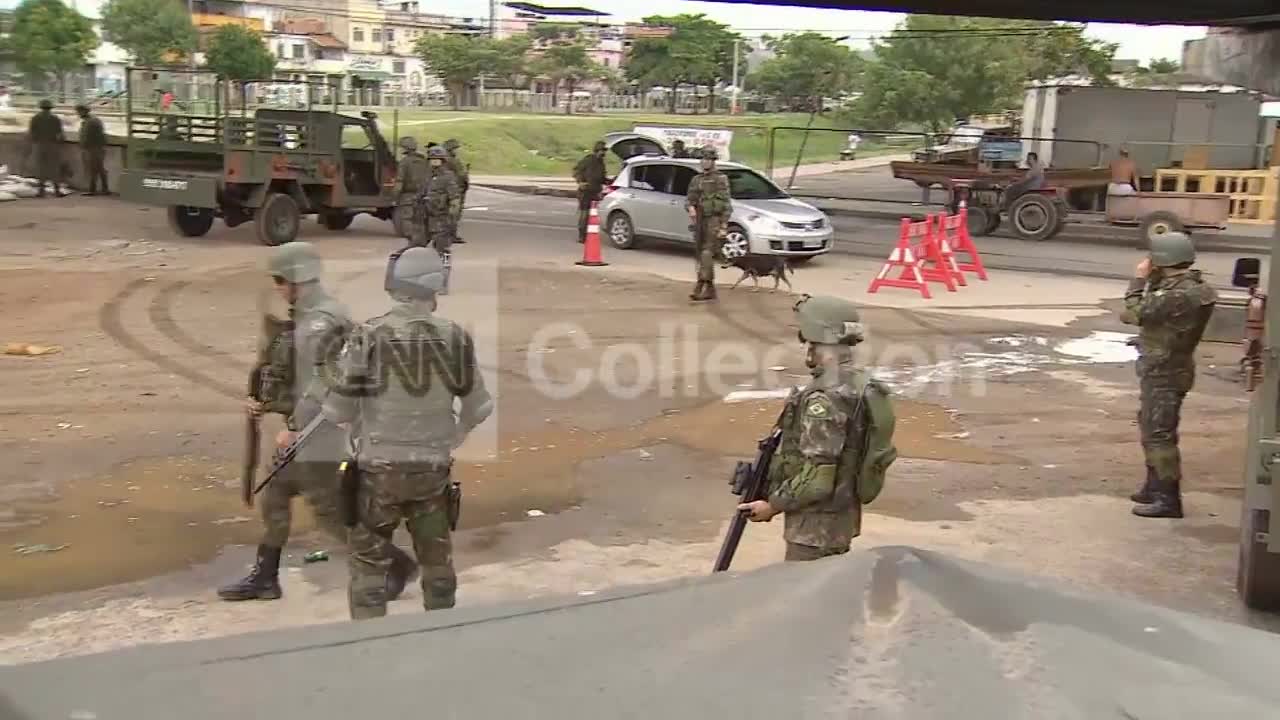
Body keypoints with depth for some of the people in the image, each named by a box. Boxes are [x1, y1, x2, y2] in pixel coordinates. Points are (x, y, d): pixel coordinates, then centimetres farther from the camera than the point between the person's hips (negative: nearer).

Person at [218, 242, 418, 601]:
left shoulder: (321, 323, -22)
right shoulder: (309, 316, 10)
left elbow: (323, 386, -27)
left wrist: (294, 427, -21)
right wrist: (269, 403, 11)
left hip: (320, 431, -10)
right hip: (309, 427, 10)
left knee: (328, 511, -2)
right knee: (275, 496, 15)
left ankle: (396, 564, 9)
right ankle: (263, 578, 26)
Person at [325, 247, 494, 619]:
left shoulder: (368, 336, -12)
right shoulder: (453, 337, -6)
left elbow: (339, 411, -10)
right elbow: (478, 407, 2)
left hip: (379, 468, -2)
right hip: (433, 469, 2)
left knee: (369, 565, 11)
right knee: (437, 562, 18)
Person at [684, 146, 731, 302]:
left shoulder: (721, 179, -3)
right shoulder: (696, 180, 16)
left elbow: (726, 204, -7)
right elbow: (688, 199, 15)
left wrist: (723, 226, -14)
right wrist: (690, 207, -10)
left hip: (714, 221, -7)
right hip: (700, 221, 7)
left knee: (707, 253, -17)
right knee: (702, 255, 8)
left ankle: (700, 287, -24)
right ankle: (710, 290, 15)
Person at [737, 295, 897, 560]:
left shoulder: (824, 399, -26)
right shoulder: (865, 385, 3)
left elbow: (817, 479, -27)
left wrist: (772, 505, -14)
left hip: (816, 522, -9)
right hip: (845, 514, 9)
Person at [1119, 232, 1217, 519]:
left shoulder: (1180, 295, -24)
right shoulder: (1185, 287, 8)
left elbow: (1136, 314, -22)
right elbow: (1154, 311, 17)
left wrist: (1139, 279, -11)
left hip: (1164, 372, -11)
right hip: (1161, 369, 11)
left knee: (1159, 434, -6)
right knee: (1151, 429, 20)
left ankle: (1168, 499, -2)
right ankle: (1155, 487, 32)